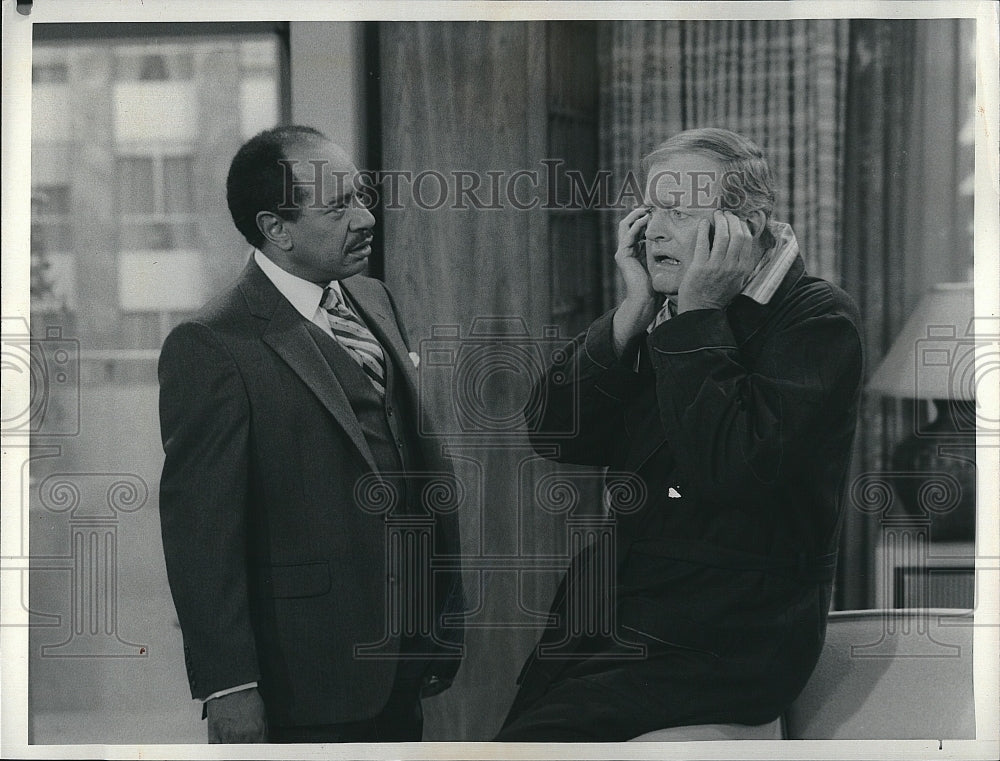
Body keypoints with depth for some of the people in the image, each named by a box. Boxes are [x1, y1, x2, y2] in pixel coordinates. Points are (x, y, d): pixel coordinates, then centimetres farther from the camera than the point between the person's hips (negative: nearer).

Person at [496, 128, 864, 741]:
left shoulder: (818, 318, -6)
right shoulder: (659, 314, 13)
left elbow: (729, 466, -21)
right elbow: (556, 436, 4)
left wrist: (696, 313, -13)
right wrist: (635, 309, -2)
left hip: (722, 644, -6)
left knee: (536, 737, -24)